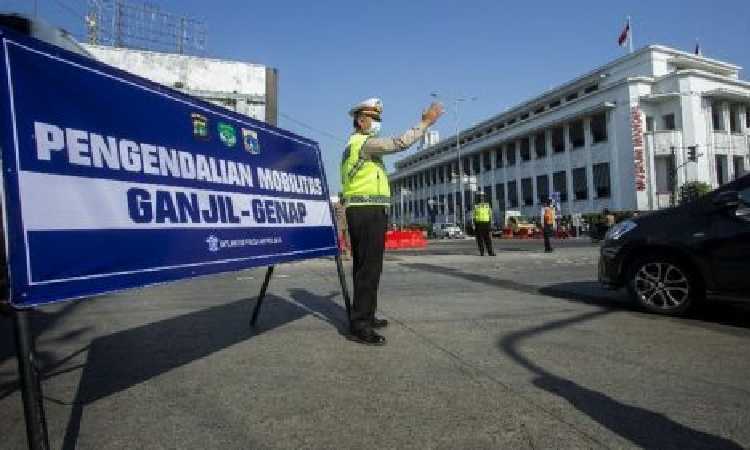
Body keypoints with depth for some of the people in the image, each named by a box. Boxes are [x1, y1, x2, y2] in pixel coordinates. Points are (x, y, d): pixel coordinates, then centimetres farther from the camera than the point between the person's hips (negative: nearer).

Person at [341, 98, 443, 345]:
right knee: (369, 268, -12)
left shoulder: (352, 146, 24)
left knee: (363, 267, 14)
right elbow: (400, 143, -20)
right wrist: (425, 122, -12)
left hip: (358, 212, 11)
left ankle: (365, 317, 24)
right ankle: (360, 327, -11)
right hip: (369, 212, -11)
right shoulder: (365, 142, -8)